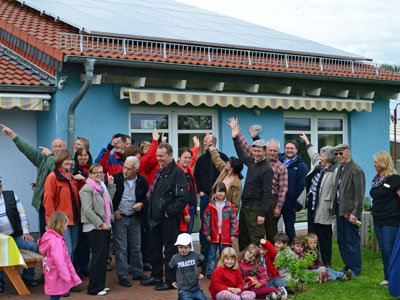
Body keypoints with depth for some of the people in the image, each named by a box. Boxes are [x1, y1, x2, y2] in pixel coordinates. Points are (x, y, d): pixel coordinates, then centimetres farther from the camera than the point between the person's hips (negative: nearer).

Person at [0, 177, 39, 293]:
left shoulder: (11, 195, 3)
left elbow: (22, 214, 5)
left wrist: (25, 232, 0)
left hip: (16, 236, 2)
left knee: (33, 246, -19)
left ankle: (27, 277, -1)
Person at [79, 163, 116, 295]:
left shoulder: (102, 186, 15)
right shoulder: (87, 188, -11)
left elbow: (110, 199, 20)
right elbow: (87, 210, -18)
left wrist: (111, 184, 15)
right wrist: (101, 223, -18)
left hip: (105, 227, 9)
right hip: (94, 228, -8)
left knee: (104, 256, 12)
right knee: (98, 257, -6)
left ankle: (100, 285, 23)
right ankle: (94, 288, 2)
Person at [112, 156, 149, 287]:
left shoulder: (142, 181, -4)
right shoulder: (116, 178, -11)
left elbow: (147, 196, 10)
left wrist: (142, 204, -10)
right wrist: (113, 211, -6)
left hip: (135, 217, 3)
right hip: (119, 217, -3)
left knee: (136, 247, 12)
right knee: (121, 248, 0)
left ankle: (137, 273, 25)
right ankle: (123, 276, 8)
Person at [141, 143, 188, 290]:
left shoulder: (177, 172, -15)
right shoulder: (159, 171, 14)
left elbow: (182, 197, -21)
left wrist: (170, 211, -18)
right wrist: (151, 209, 15)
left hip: (169, 218, -9)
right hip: (157, 217, 9)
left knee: (170, 250, 0)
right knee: (154, 247, 17)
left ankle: (170, 281, 10)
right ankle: (156, 277, 31)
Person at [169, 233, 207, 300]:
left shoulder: (195, 254, -6)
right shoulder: (175, 258, -8)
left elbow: (203, 261, 15)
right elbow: (170, 268, 11)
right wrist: (172, 281, 9)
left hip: (196, 288, 2)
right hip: (183, 290, -2)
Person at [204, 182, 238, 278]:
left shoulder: (229, 205, -1)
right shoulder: (211, 205, -3)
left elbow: (233, 220, 1)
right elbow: (206, 219, 0)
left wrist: (233, 234, -2)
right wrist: (207, 233, -1)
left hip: (226, 236, 0)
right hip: (214, 235, 0)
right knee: (212, 255, 8)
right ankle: (210, 273, 16)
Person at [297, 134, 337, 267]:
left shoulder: (335, 171, -17)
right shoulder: (318, 164, 10)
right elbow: (313, 154, 32)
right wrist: (307, 141, 45)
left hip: (323, 210, -9)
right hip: (312, 207, 9)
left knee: (324, 237, 0)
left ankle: (327, 264, 11)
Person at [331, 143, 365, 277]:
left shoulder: (356, 170, -12)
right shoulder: (340, 169, 14)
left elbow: (360, 194, -15)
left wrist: (355, 213, -18)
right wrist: (334, 209, 13)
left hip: (350, 211, -8)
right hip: (340, 210, 8)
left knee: (353, 241, -2)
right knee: (342, 241, 13)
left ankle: (356, 270, 8)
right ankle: (347, 267, 25)